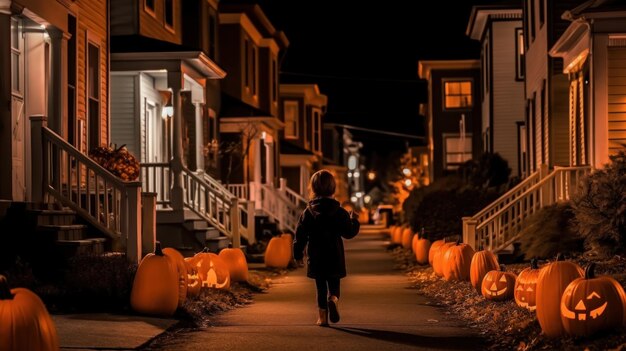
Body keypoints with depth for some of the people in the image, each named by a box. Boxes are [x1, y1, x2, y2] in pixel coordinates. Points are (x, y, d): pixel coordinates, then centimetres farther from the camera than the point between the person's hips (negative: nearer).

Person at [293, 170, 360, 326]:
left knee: (321, 287, 10)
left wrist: (298, 254, 8)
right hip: (335, 258, 0)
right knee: (334, 285, 10)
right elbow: (349, 232, -1)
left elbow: (300, 235, -1)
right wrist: (354, 220, 18)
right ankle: (333, 299, -22)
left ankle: (323, 316, 5)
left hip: (315, 259, 0)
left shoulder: (308, 212, -2)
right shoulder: (339, 212, -4)